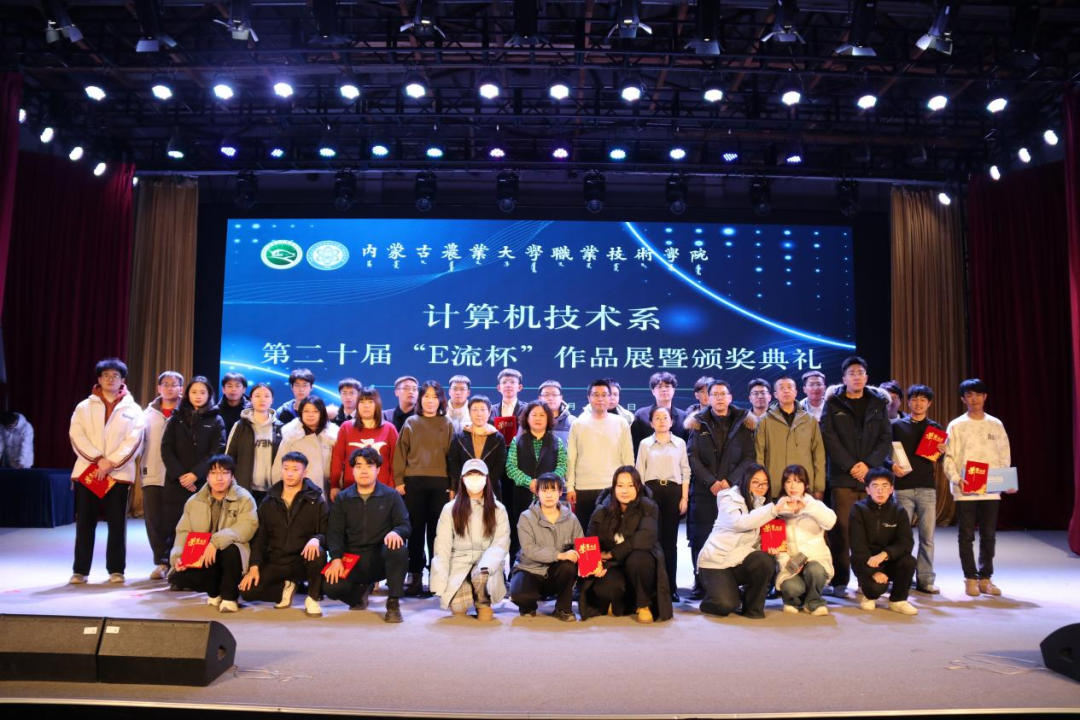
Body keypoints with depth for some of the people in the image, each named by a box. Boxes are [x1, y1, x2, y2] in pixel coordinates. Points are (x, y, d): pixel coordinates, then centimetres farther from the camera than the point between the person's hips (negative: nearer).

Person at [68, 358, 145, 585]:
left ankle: (116, 569, 10)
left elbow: (133, 440, -3)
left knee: (117, 523, 2)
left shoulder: (133, 409, 7)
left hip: (119, 473, -1)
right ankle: (80, 570, 12)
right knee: (85, 523, 3)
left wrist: (112, 463, -14)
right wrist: (98, 459, -14)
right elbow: (77, 435, -1)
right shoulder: (84, 406, 11)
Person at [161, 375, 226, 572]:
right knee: (174, 528, -1)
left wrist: (195, 474, -13)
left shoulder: (216, 420, 7)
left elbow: (217, 452, -2)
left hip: (203, 483, -2)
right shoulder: (177, 418, 13)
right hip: (176, 482, 2)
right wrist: (179, 474, -9)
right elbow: (166, 448, 4)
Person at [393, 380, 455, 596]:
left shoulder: (447, 424, 10)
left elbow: (453, 455, 6)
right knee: (415, 529, 2)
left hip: (440, 483, 0)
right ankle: (415, 576, 8)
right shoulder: (410, 423, 10)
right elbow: (400, 453, 8)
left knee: (437, 530, 2)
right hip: (414, 482, 0)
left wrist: (453, 485, 0)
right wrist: (398, 480, -1)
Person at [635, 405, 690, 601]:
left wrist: (684, 497, 1)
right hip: (652, 490, -1)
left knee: (670, 539, 3)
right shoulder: (645, 444, 7)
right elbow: (639, 473, 6)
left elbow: (685, 471, 8)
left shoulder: (680, 443, 9)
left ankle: (671, 585, 8)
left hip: (673, 490, 1)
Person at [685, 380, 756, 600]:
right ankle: (701, 583, 7)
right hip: (703, 490, 0)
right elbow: (692, 457, 0)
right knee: (700, 538, -1)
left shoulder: (743, 423, 8)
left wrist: (730, 481, -12)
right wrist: (711, 482, -12)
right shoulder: (698, 423, 7)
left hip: (733, 489, 0)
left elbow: (749, 457, 1)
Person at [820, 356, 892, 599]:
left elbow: (886, 438, 7)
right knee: (841, 530, -3)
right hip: (842, 477, -2)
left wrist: (868, 464, -7)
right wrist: (850, 466, -10)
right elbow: (829, 438, -2)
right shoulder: (833, 404, 6)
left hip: (871, 476, 2)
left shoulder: (878, 404, 13)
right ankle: (840, 582, 3)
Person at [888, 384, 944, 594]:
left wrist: (941, 453, -9)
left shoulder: (935, 428, 12)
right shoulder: (897, 425, 6)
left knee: (927, 536, 2)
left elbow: (938, 460, 13)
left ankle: (925, 579, 9)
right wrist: (892, 465, -15)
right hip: (903, 487, -2)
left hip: (927, 487, 2)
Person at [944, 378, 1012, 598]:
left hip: (991, 490, 3)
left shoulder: (996, 425, 9)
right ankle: (970, 578, 12)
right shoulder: (956, 426, 1)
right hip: (965, 491, -2)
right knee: (966, 536, 2)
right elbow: (949, 458, -3)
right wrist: (957, 480, -18)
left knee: (989, 535, 7)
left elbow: (1005, 457, 10)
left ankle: (985, 578, 17)